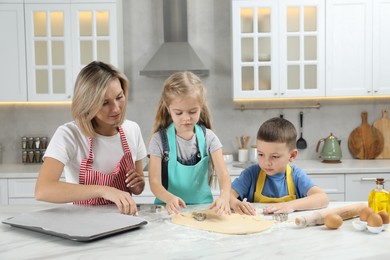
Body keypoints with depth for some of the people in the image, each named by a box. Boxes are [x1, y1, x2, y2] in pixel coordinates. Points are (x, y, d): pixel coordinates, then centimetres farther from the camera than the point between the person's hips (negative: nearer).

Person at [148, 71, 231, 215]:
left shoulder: (208, 138, 0)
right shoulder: (159, 139, -5)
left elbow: (223, 174, -9)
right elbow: (155, 181, -10)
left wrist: (224, 196, -32)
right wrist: (169, 198, -33)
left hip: (203, 206, 2)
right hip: (171, 209, -1)